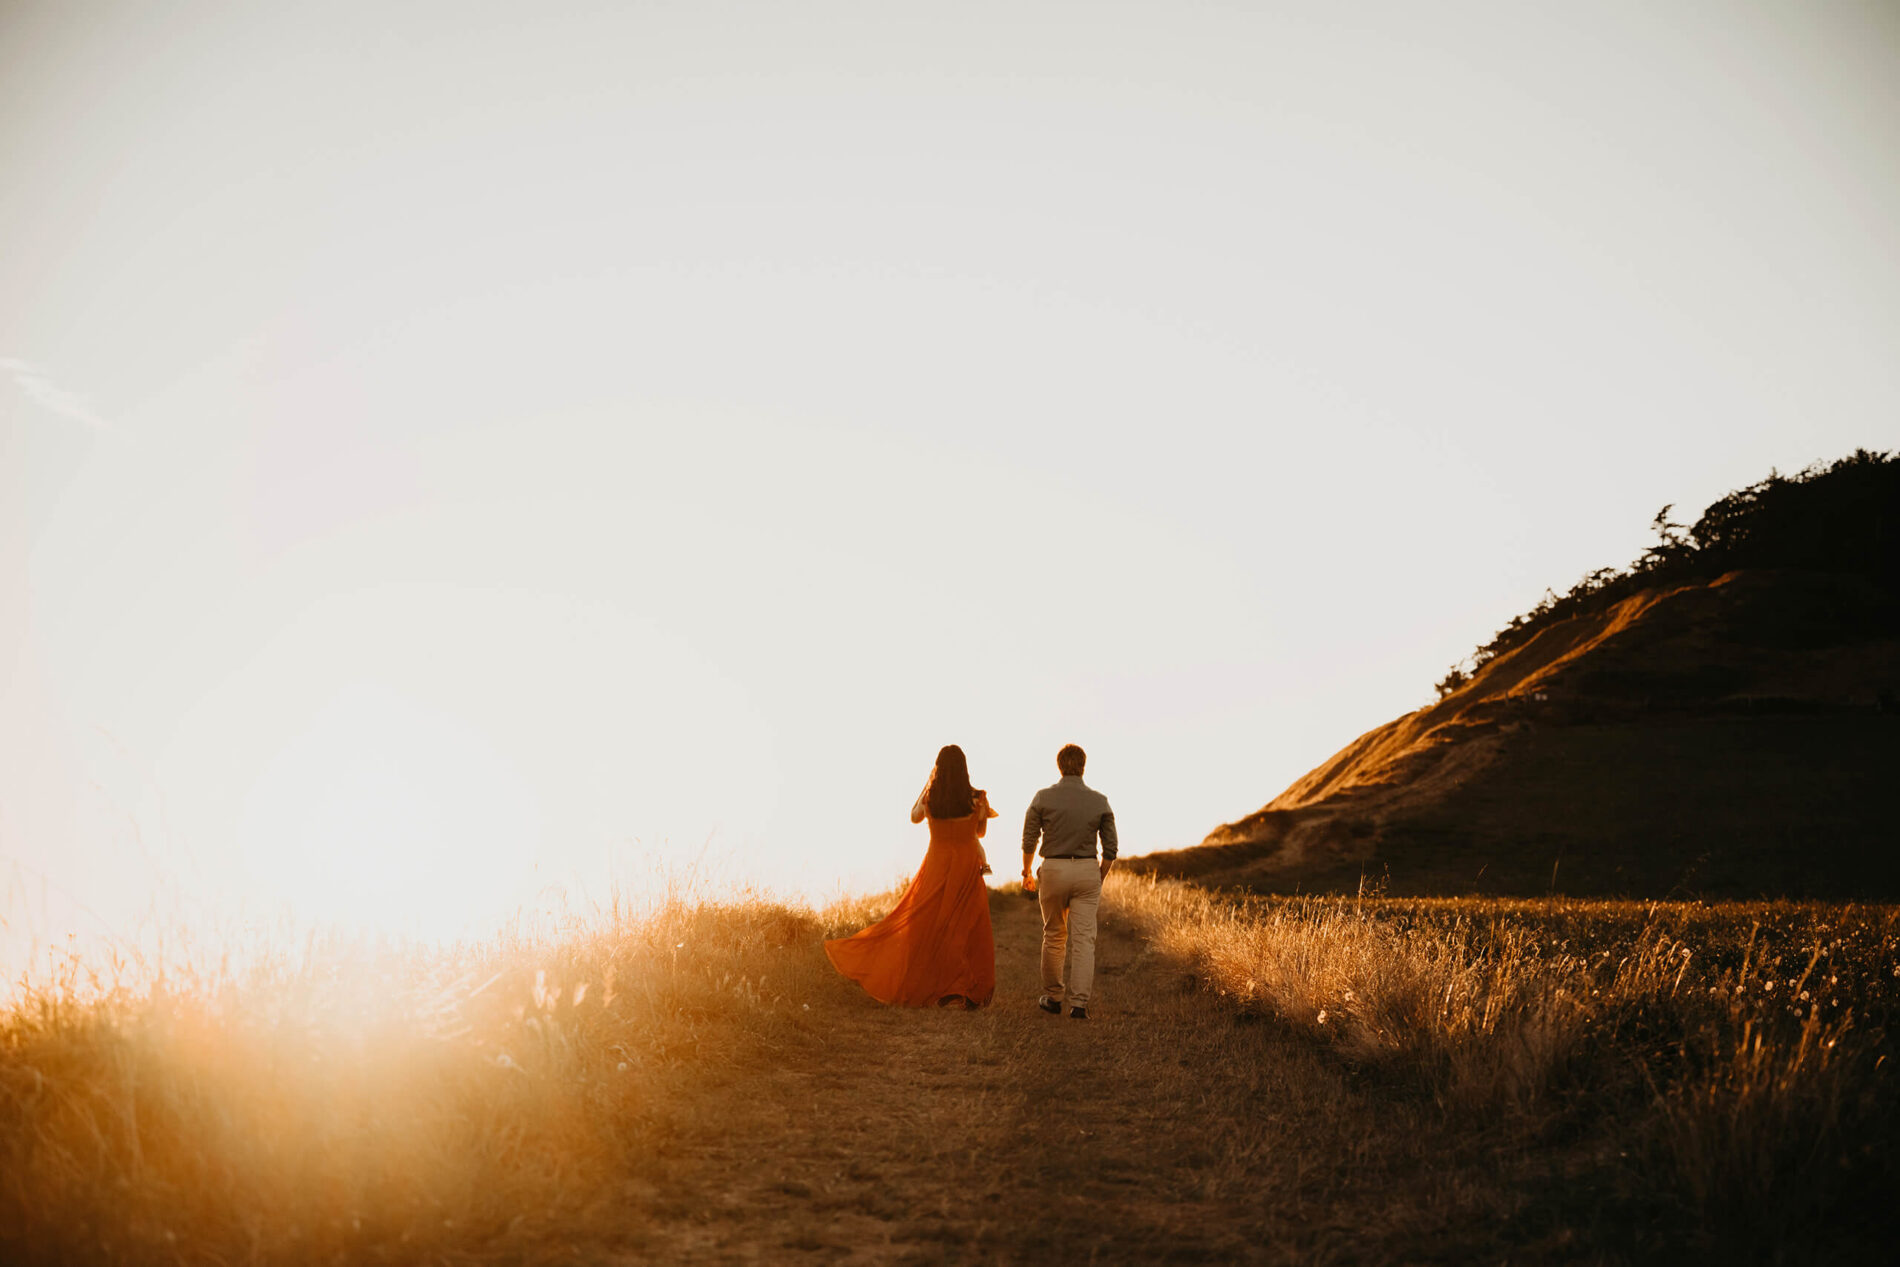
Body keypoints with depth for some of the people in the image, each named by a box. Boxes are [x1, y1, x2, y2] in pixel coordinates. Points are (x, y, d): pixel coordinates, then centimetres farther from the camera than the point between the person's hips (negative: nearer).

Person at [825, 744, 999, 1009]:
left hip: (936, 868, 1)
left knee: (927, 927, 8)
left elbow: (914, 817, 17)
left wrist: (928, 781, 18)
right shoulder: (976, 798, -9)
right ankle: (972, 993, 4)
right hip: (967, 867, -1)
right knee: (968, 930, 4)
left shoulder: (929, 798, -5)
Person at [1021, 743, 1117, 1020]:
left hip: (1054, 870, 0)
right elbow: (1111, 849, 2)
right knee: (1084, 939, 0)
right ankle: (1079, 1003, -8)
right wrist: (1100, 880, 15)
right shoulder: (1100, 801, 0)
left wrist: (1026, 873, 16)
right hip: (1087, 871, 0)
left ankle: (1053, 998, 23)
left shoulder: (1043, 798, -4)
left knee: (1054, 937, 14)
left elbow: (1029, 841, 1)